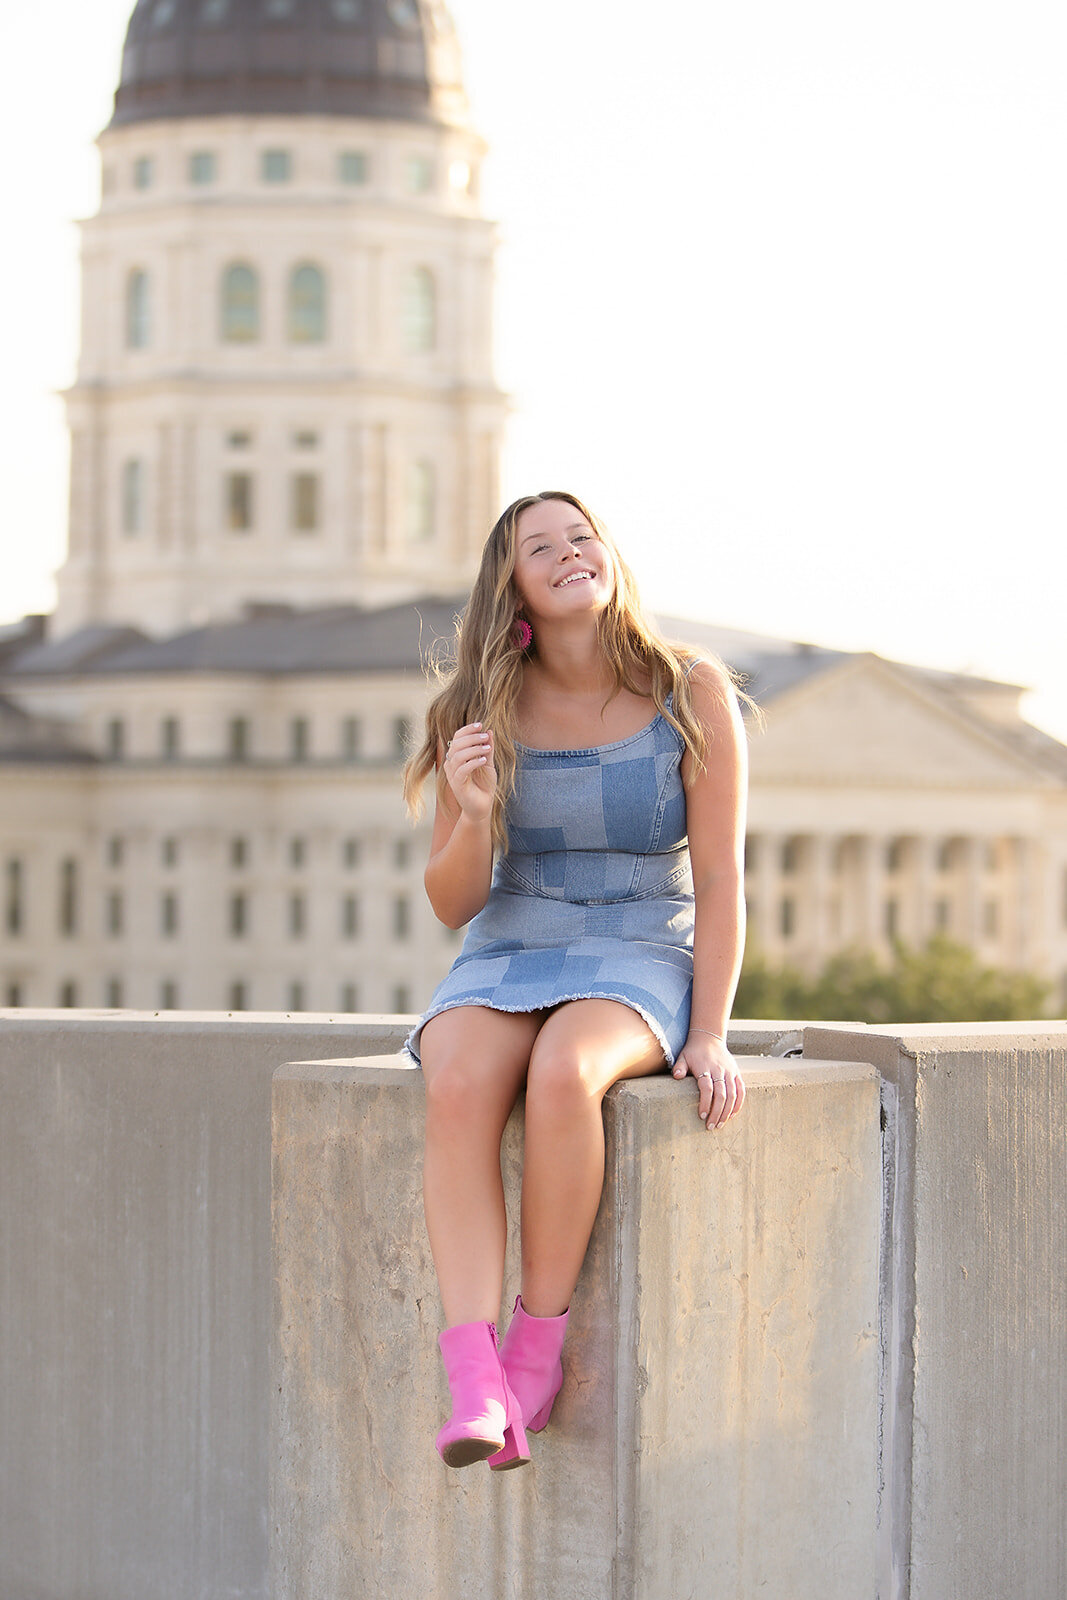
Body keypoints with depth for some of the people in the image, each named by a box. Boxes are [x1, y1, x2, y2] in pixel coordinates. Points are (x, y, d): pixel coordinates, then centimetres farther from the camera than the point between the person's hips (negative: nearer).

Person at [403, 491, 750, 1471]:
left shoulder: (692, 696, -4)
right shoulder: (481, 715, 3)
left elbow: (721, 880, -4)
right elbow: (453, 903, 5)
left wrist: (709, 1036, -14)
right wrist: (473, 811, -16)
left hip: (640, 963, -2)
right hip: (506, 962, 2)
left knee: (563, 1072, -38)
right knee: (459, 1086, -34)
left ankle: (538, 1347, -23)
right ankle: (474, 1390, -41)